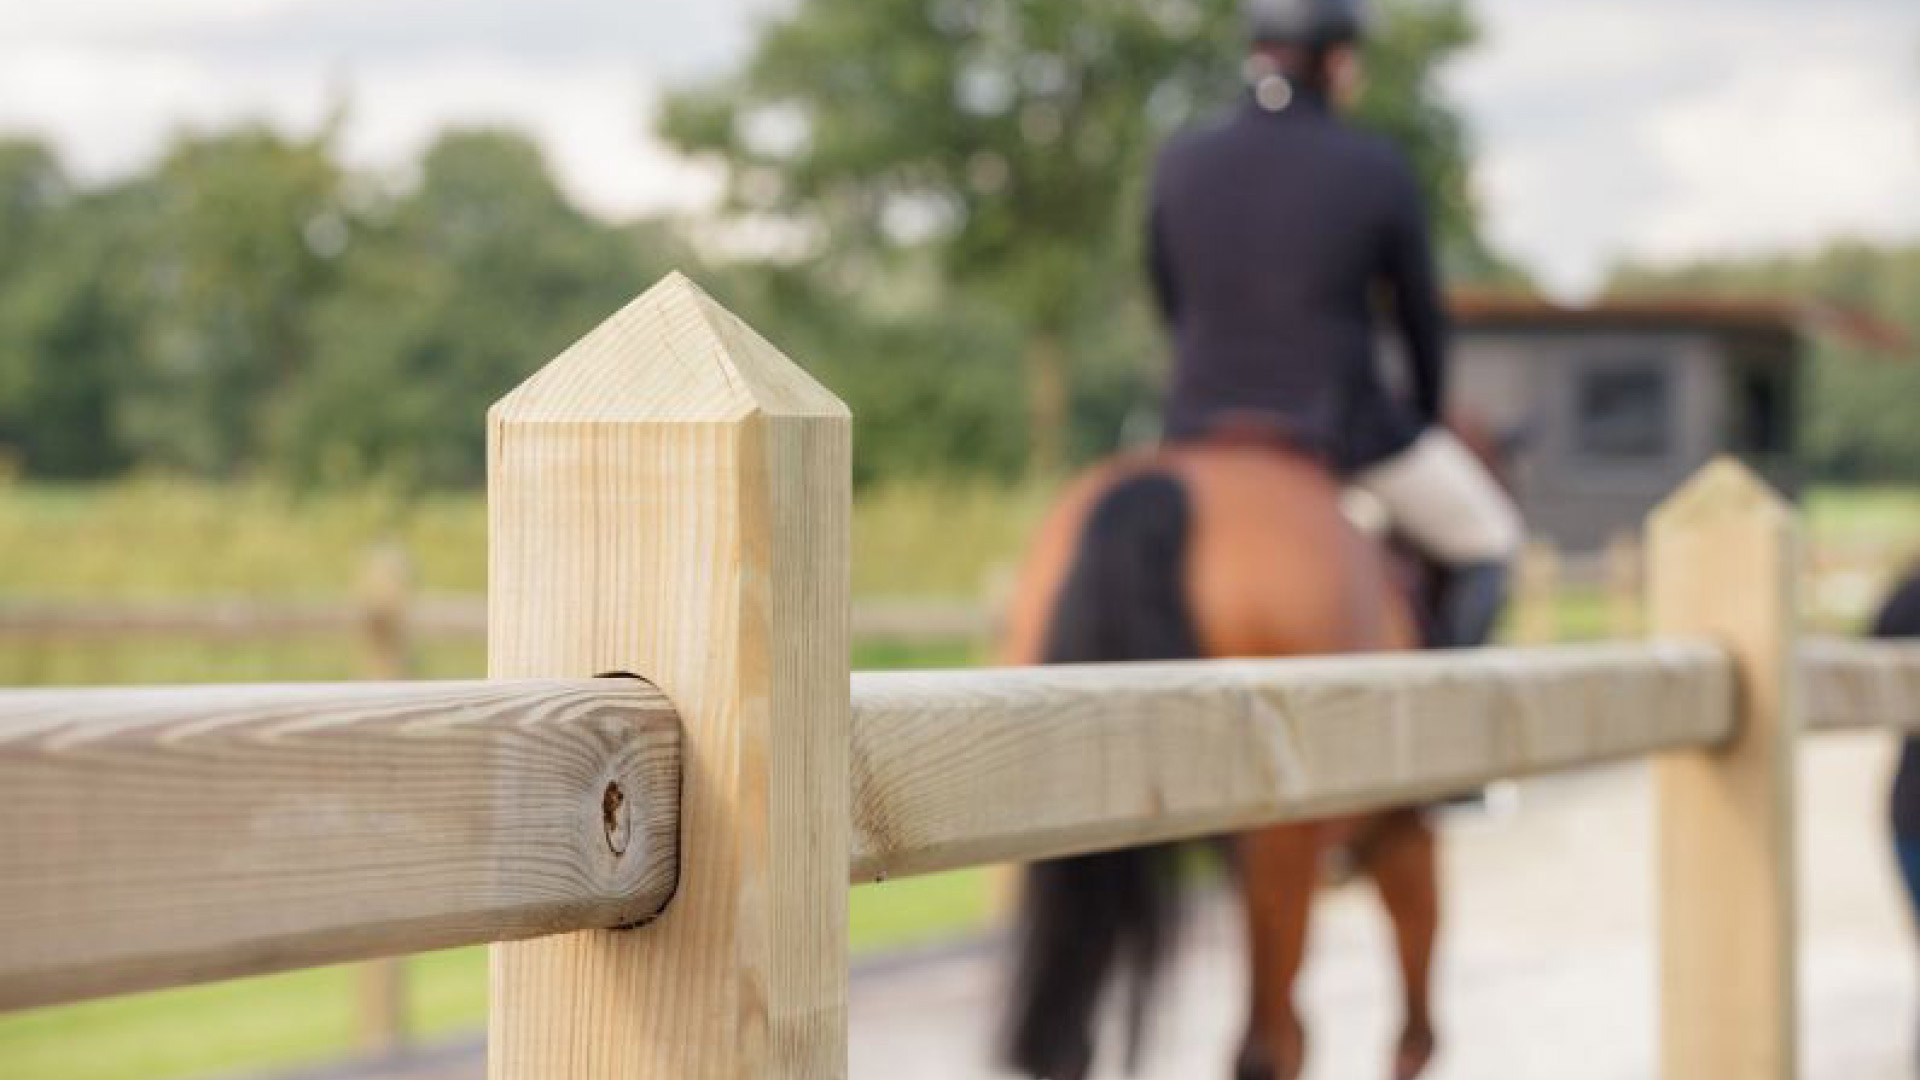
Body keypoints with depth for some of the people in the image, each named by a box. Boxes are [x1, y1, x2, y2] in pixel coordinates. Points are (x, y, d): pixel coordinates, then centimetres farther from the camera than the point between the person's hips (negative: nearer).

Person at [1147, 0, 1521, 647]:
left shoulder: (1180, 164, -2)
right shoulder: (1378, 171, -9)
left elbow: (1172, 306, 9)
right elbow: (1422, 315, 3)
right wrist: (1425, 417, 21)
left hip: (1201, 423, 3)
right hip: (1342, 427, -3)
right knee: (1486, 540, 20)